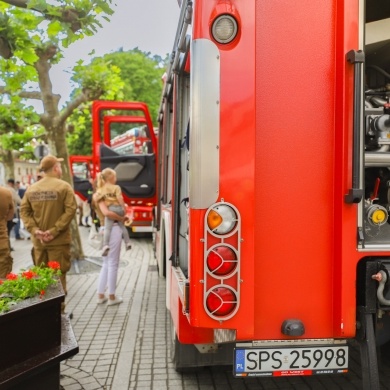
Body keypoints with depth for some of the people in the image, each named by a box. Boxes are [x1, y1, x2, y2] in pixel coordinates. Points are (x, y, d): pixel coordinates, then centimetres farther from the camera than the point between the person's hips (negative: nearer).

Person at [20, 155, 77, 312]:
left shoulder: (31, 188, 6)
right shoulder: (64, 187, -7)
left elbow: (24, 211, 2)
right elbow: (70, 210, -16)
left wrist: (34, 230, -5)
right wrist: (55, 230, -16)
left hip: (38, 241, 5)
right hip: (58, 240, -4)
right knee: (58, 276, 1)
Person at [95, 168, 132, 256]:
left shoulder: (101, 189, 5)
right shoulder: (116, 187, -3)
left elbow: (96, 198, -2)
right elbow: (119, 198, -13)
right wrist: (124, 207, -5)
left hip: (109, 209, 0)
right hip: (118, 208, 0)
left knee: (107, 228, -7)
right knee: (122, 226, 19)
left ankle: (106, 245, -25)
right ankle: (127, 242, 22)